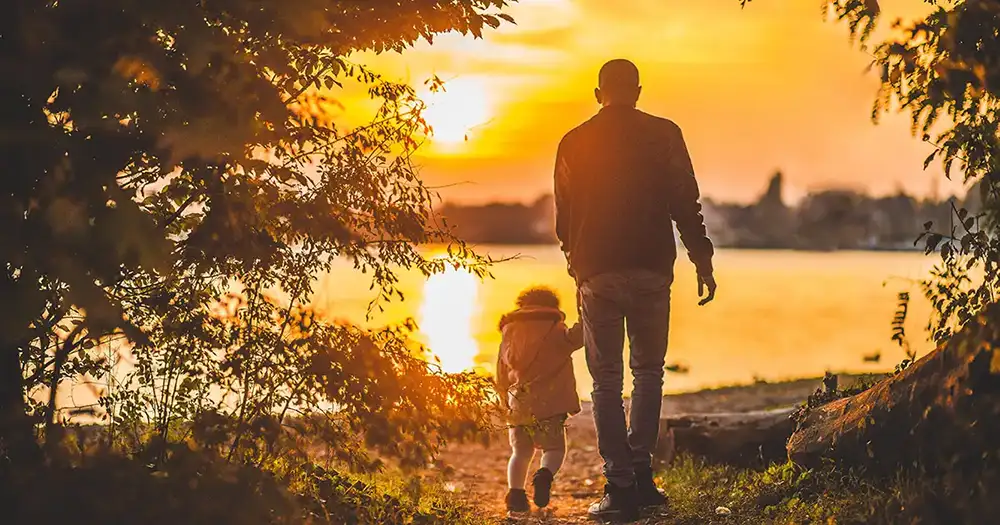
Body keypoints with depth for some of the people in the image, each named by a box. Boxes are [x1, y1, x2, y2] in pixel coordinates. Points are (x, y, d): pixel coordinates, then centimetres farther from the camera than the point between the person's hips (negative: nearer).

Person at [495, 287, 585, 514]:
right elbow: (574, 338, -20)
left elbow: (501, 378, 20)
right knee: (554, 449, 5)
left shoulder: (508, 334, 16)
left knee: (521, 452, 15)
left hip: (517, 405, 4)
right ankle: (544, 474, -26)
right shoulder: (553, 330, 2)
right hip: (548, 404, -4)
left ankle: (515, 492, -6)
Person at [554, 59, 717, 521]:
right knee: (648, 371, 15)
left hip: (597, 273, 0)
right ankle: (640, 471, 6)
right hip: (652, 270, 0)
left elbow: (563, 217, 12)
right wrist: (702, 261, 2)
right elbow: (685, 204, -4)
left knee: (606, 380, 5)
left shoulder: (574, 143, 5)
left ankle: (620, 487, 1)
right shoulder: (663, 135, 1)